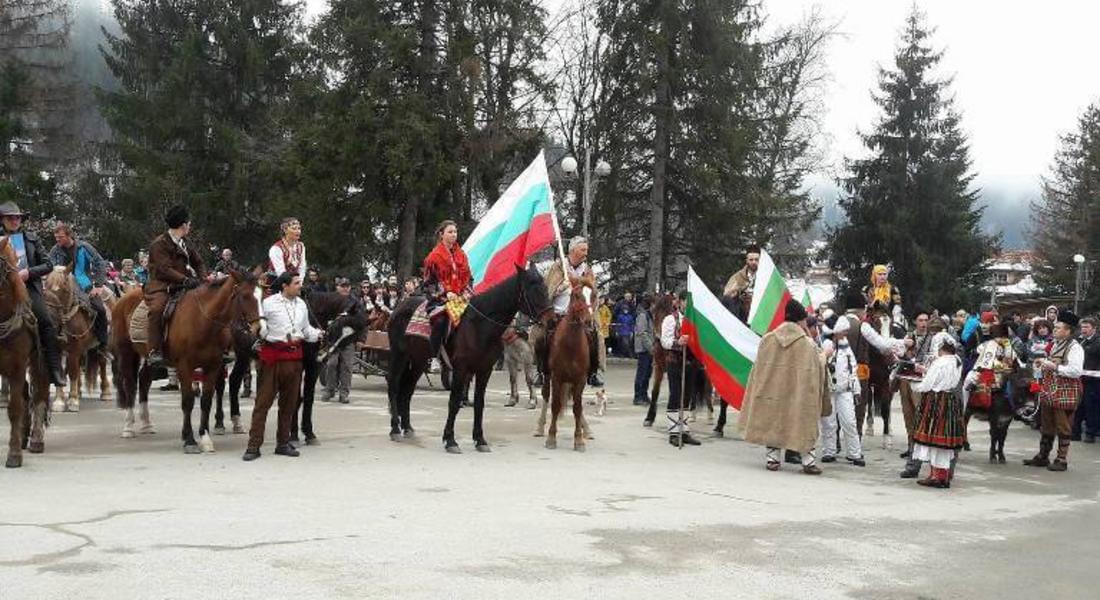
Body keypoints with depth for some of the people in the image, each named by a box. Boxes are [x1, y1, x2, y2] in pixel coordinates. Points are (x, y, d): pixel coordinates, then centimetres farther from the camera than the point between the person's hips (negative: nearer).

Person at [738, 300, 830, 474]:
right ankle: (809, 461, 5)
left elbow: (760, 368, 5)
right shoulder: (807, 344, -9)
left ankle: (772, 458, 12)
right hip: (799, 393, -2)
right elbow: (817, 367, 0)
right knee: (804, 425, 8)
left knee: (772, 422, 13)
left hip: (772, 390, 2)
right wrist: (824, 356, 19)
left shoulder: (768, 339, -2)